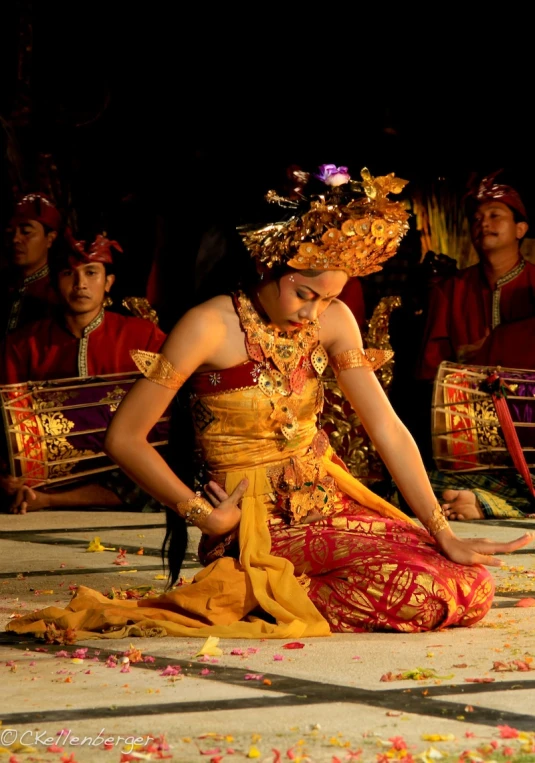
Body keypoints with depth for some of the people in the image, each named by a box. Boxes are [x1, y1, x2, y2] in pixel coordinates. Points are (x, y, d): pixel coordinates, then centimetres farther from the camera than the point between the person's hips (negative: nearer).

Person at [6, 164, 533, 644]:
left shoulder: (333, 321, 1)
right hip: (258, 526, -7)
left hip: (328, 502, 7)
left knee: (469, 584, -10)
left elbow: (387, 428, -2)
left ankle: (277, 599, 3)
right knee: (424, 591, -23)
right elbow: (124, 439, -12)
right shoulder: (211, 327, -14)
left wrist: (444, 535, -8)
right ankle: (256, 600, -3)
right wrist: (204, 515, -13)